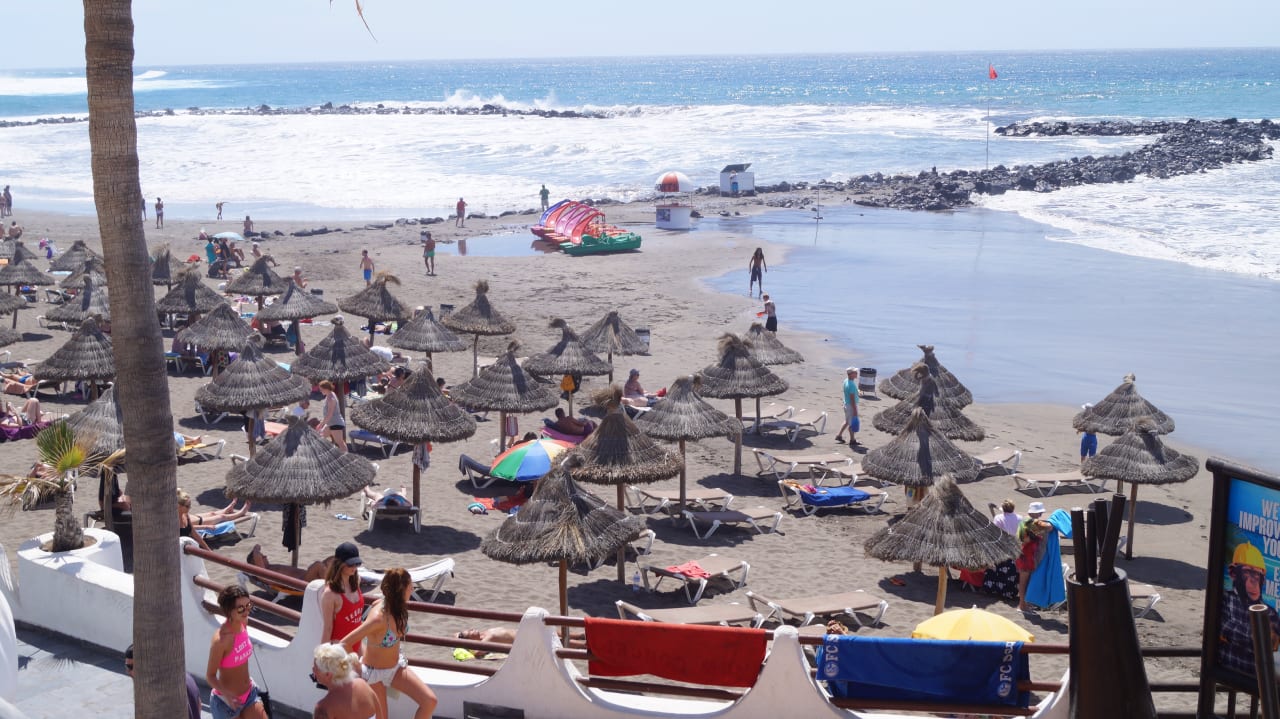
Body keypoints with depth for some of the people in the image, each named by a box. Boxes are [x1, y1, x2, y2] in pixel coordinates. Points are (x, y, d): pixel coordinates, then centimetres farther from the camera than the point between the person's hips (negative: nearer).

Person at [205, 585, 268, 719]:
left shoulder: (243, 623, -8)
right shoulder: (220, 639, -28)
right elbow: (210, 676, -21)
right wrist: (226, 695, -36)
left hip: (249, 693, 6)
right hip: (226, 701, -6)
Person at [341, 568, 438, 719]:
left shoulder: (398, 607, -11)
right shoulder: (378, 617, -34)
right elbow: (345, 644, -33)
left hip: (396, 666, 7)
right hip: (374, 673, -6)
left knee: (430, 701, -6)